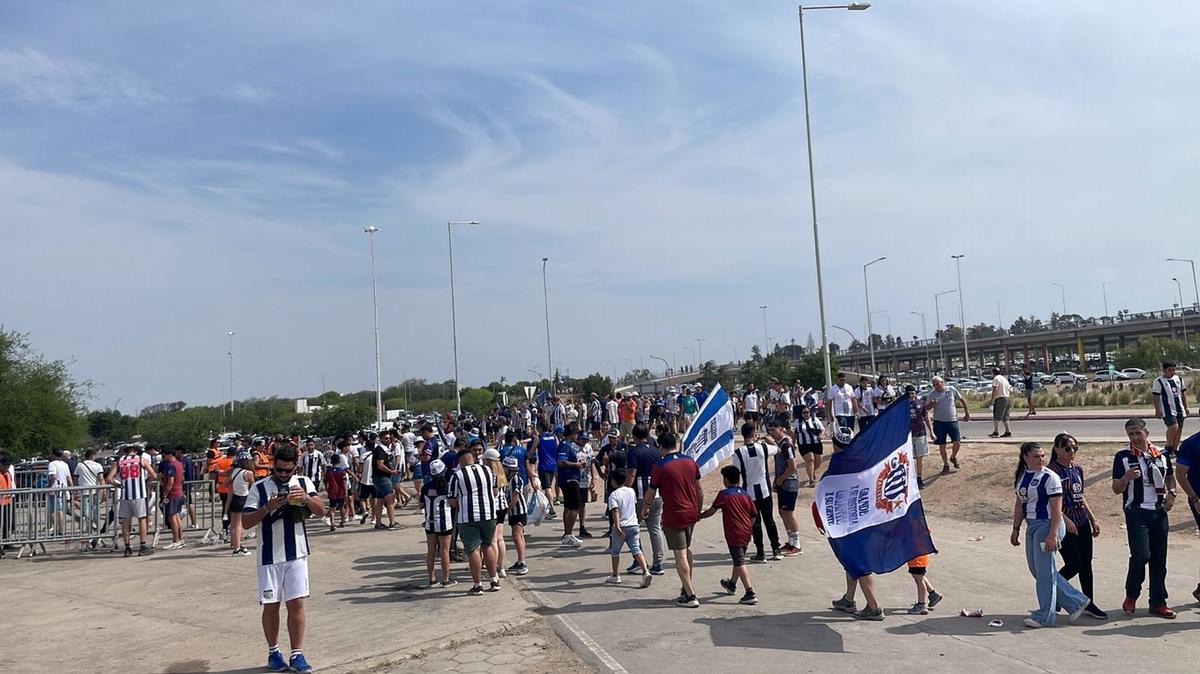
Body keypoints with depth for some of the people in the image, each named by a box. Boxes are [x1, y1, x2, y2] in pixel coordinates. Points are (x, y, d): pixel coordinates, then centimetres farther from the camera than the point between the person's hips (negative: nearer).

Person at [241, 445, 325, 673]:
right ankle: (273, 652, 23)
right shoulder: (259, 488, -5)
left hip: (297, 554, 2)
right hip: (270, 556, -1)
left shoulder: (303, 483, 2)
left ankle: (297, 654, 9)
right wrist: (267, 507, -23)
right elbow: (245, 521, -8)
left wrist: (306, 498, -20)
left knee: (296, 603, 1)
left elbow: (322, 511, -1)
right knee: (271, 605, 6)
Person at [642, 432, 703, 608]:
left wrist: (645, 508, 12)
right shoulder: (690, 462, 4)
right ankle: (688, 587, 32)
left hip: (673, 516, -6)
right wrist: (698, 510, 21)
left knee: (680, 554, -3)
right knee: (687, 549, 22)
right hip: (691, 513, 6)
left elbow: (651, 492, -6)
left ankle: (690, 595, -4)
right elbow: (699, 489, 9)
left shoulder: (660, 466, -13)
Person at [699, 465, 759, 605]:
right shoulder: (746, 495, 6)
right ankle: (732, 583, 45)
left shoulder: (724, 494, -10)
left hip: (734, 535, -7)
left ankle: (750, 593, -15)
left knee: (740, 563, -7)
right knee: (738, 560, 23)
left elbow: (711, 511, -5)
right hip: (746, 534, 7)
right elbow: (754, 516, 7)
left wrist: (699, 516, 10)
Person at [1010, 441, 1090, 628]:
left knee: (1044, 571, -2)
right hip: (1031, 526, 8)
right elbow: (1019, 504, 16)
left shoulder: (1049, 477, -13)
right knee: (1036, 569, 13)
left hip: (1047, 525, -8)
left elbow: (1056, 509, -16)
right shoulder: (1020, 476, 8)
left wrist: (1052, 535, -22)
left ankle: (1044, 616, 10)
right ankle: (1076, 602, 25)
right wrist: (1016, 529, 14)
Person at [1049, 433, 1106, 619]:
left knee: (1086, 563, 11)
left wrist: (1093, 519, 17)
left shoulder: (1078, 469, 10)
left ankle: (1089, 603, 21)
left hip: (1082, 522, 7)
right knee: (1073, 564, -6)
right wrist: (1066, 520, -21)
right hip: (1064, 524, -7)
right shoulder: (1052, 471, -13)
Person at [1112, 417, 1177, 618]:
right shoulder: (1123, 456, -3)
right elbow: (1116, 489, -3)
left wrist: (1171, 494, 3)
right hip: (1136, 513, -4)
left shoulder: (1160, 455, 8)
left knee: (1159, 559, 7)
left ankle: (1158, 603, 16)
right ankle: (1131, 596, 8)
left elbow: (1171, 478, 23)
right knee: (1141, 555, -14)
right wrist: (1126, 477, -23)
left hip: (1159, 512, 4)